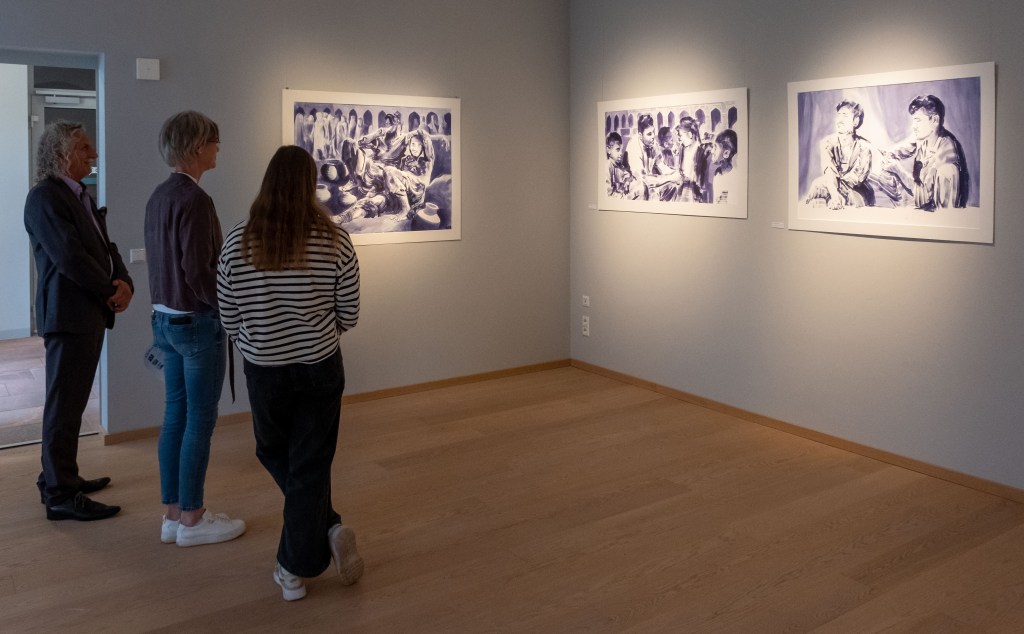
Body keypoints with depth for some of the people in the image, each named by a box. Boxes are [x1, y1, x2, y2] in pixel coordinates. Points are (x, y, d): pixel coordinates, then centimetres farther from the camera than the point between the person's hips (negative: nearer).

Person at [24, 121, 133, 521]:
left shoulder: (81, 197, 16)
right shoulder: (45, 197, -13)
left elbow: (104, 248, 14)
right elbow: (70, 257, -21)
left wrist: (125, 284, -4)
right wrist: (112, 291, -11)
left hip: (91, 313, 9)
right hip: (69, 315, -9)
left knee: (72, 402, 17)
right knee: (64, 405, -3)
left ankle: (59, 477, 30)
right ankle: (61, 496, 4)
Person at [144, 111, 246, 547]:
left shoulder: (159, 196, 9)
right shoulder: (194, 199, -18)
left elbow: (162, 261, 13)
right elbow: (197, 269, -21)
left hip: (166, 318, 9)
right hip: (198, 321, -9)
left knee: (175, 416, 13)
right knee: (200, 421, 1)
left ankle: (172, 514, 22)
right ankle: (190, 520, 12)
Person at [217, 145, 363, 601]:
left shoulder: (237, 242, -9)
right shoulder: (334, 241, -12)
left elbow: (229, 320, -2)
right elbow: (349, 315, -4)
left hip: (263, 370, 1)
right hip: (320, 367, -1)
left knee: (275, 453, 23)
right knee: (311, 465, 11)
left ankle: (325, 529, 19)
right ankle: (296, 567, 13)